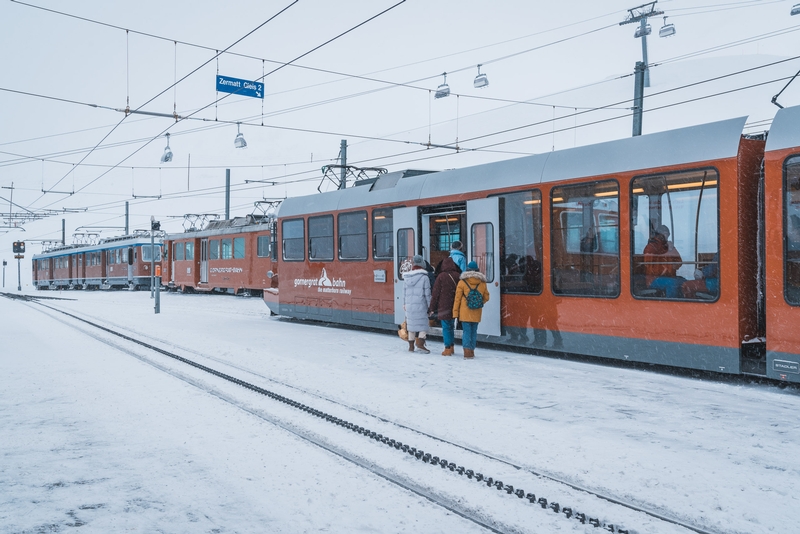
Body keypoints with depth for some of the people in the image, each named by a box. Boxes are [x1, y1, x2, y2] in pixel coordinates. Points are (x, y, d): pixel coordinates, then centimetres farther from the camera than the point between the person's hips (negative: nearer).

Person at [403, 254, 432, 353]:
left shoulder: (407, 278, 6)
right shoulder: (424, 277, -8)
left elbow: (404, 292, 11)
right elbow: (427, 293, -7)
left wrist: (404, 303, 20)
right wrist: (429, 305, 1)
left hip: (409, 305, 5)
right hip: (420, 305, -5)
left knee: (411, 324, 12)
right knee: (423, 324, 2)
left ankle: (411, 345, 18)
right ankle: (420, 342, -13)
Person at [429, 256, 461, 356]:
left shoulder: (441, 276, -9)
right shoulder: (458, 276, 2)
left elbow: (435, 293, -6)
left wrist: (432, 308, 1)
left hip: (444, 306, -4)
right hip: (455, 307, 4)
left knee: (446, 327, 0)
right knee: (451, 326, 17)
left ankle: (447, 349, -1)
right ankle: (451, 347, 21)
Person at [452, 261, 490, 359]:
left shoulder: (462, 282, -5)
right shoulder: (482, 283, 3)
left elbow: (457, 298, -3)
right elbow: (486, 297, 12)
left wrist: (455, 313, 2)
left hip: (465, 312, -3)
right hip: (476, 313, 3)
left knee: (467, 332, 0)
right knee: (474, 332, 11)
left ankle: (467, 352, -6)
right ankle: (471, 352, 16)